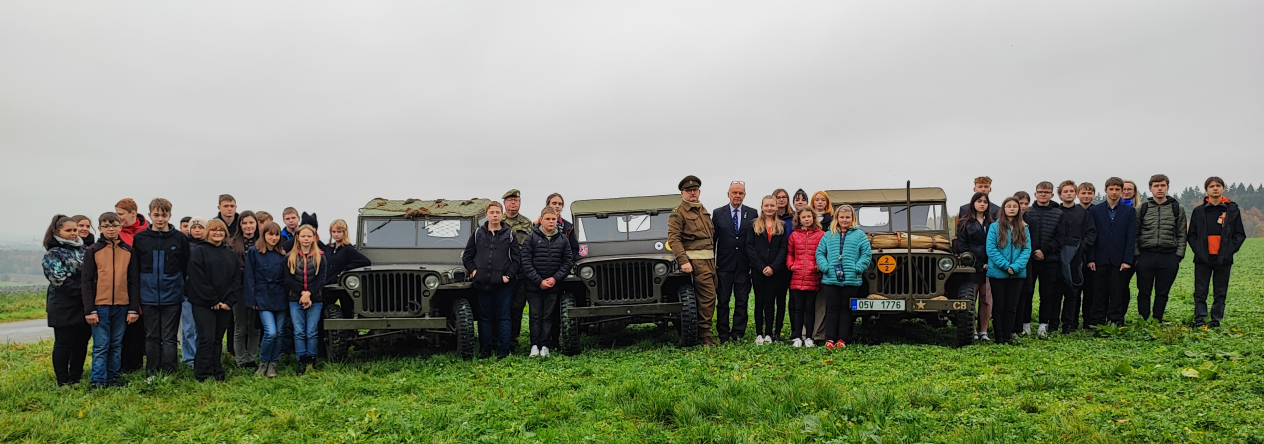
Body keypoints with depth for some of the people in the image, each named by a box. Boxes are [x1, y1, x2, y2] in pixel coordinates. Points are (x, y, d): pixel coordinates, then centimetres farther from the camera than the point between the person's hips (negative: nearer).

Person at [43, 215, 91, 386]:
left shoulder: (82, 249, 14)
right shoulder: (53, 253, -6)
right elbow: (59, 280, -15)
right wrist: (81, 290, -17)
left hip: (83, 306, 6)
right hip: (64, 307, -6)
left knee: (82, 342, 10)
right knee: (64, 343, 1)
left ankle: (76, 377, 21)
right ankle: (64, 382, 9)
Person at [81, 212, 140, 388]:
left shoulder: (129, 251, 7)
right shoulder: (92, 251, 1)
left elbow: (134, 281, 7)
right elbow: (86, 282, -1)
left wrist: (134, 308, 2)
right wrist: (89, 310, -8)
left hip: (122, 306, 2)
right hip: (100, 306, -2)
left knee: (116, 345, 9)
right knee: (101, 346, -1)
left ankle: (113, 377, 17)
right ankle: (98, 381, 4)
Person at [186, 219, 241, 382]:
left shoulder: (231, 254, 14)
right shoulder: (199, 251, -2)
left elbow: (236, 279, 9)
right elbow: (198, 279, -10)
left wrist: (229, 301, -4)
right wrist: (213, 301, -12)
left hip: (225, 305, 5)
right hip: (203, 304, -5)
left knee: (218, 340, 10)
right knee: (207, 339, -9)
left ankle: (217, 373, 16)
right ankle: (203, 375, -2)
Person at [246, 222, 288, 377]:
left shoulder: (282, 254, 10)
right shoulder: (253, 252, 0)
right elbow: (249, 277, -3)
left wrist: (289, 298, 7)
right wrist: (251, 300, -7)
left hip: (280, 298, 4)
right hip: (263, 298, -4)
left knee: (279, 334, 5)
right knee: (270, 332, -14)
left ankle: (273, 364, 18)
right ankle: (263, 362, 8)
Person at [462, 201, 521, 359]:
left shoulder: (509, 235, 5)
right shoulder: (478, 234, 9)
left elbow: (516, 258, 4)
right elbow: (467, 256, 13)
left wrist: (509, 275, -6)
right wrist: (472, 270, -1)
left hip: (503, 284, -2)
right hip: (482, 283, 2)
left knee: (503, 317, 0)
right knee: (485, 317, 7)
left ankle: (503, 350, 4)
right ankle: (485, 349, 14)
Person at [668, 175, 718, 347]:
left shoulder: (703, 212, 19)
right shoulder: (677, 214, -5)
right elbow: (673, 239, -13)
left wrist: (714, 260, 16)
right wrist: (683, 261, -22)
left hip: (709, 259, 8)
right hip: (695, 260, -8)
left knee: (708, 296, 9)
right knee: (708, 296, -12)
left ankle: (702, 332, 18)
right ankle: (704, 334, -5)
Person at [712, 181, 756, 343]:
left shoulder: (752, 213, 6)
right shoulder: (718, 213, 4)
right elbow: (712, 239, 4)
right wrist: (712, 263, -1)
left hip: (744, 265, 1)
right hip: (724, 265, 0)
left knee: (742, 301, 4)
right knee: (723, 301, 3)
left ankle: (738, 334, 11)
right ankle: (723, 335, 10)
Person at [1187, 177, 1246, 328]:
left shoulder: (1233, 209, 4)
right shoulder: (1199, 211, 6)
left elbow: (1240, 235, 6)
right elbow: (1191, 235, 9)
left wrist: (1229, 250, -7)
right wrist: (1198, 250, -5)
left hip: (1223, 259, 0)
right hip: (1203, 259, 0)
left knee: (1220, 293, 7)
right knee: (1200, 292, 1)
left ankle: (1216, 320, 14)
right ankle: (1199, 320, 5)